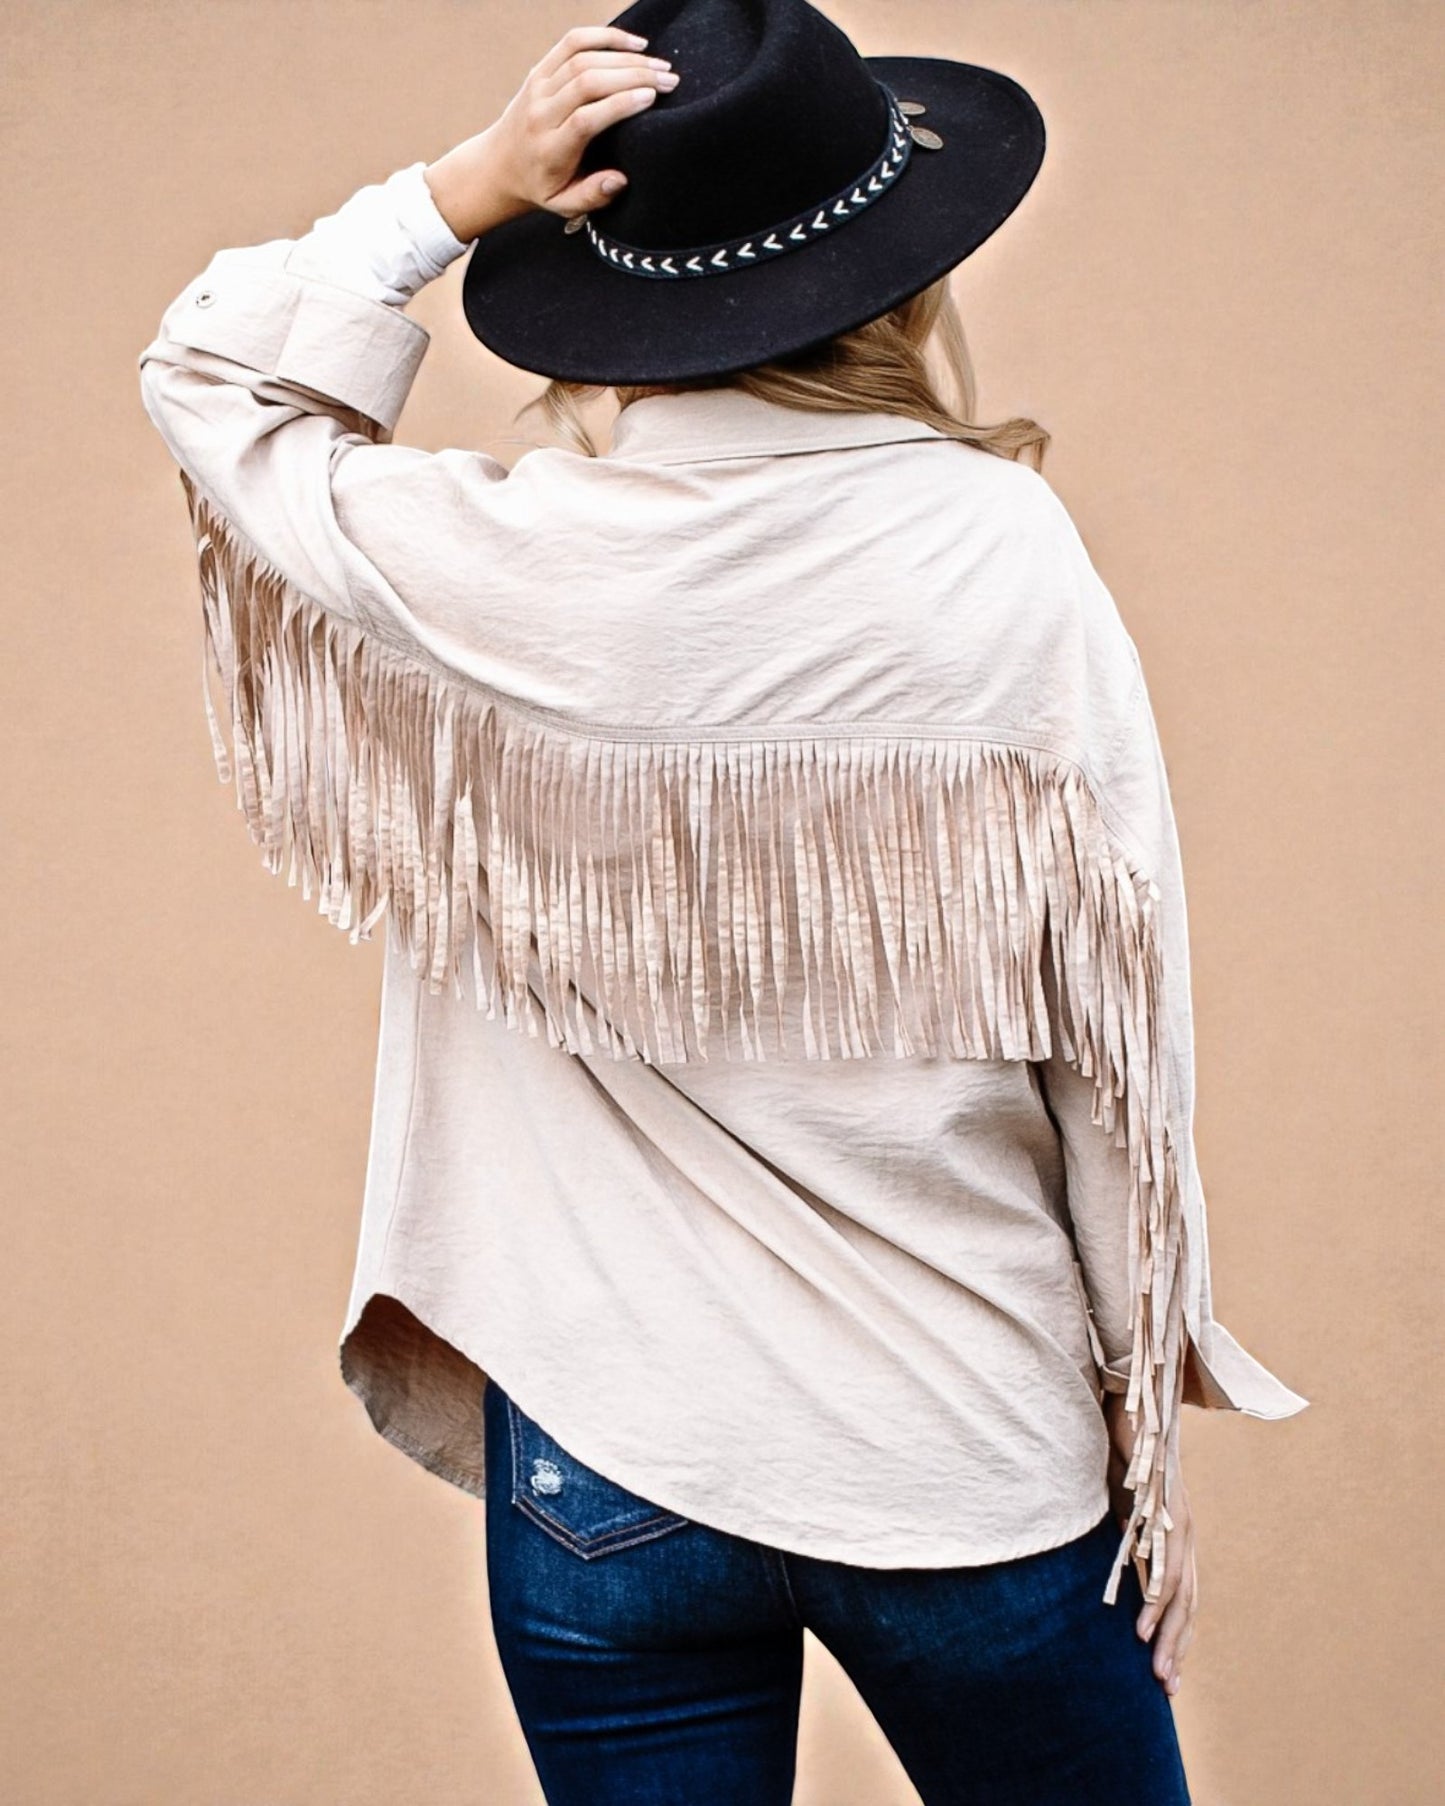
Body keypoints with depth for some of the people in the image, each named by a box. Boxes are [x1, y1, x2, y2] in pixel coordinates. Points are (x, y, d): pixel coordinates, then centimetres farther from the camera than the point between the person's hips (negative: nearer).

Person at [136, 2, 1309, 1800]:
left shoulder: (495, 567, -11)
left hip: (600, 1465, 1)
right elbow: (1119, 1027, -6)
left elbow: (208, 376, 9)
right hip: (975, 1453, 0)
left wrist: (461, 188, -2)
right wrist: (1149, 1408, 6)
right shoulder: (1003, 556, -12)